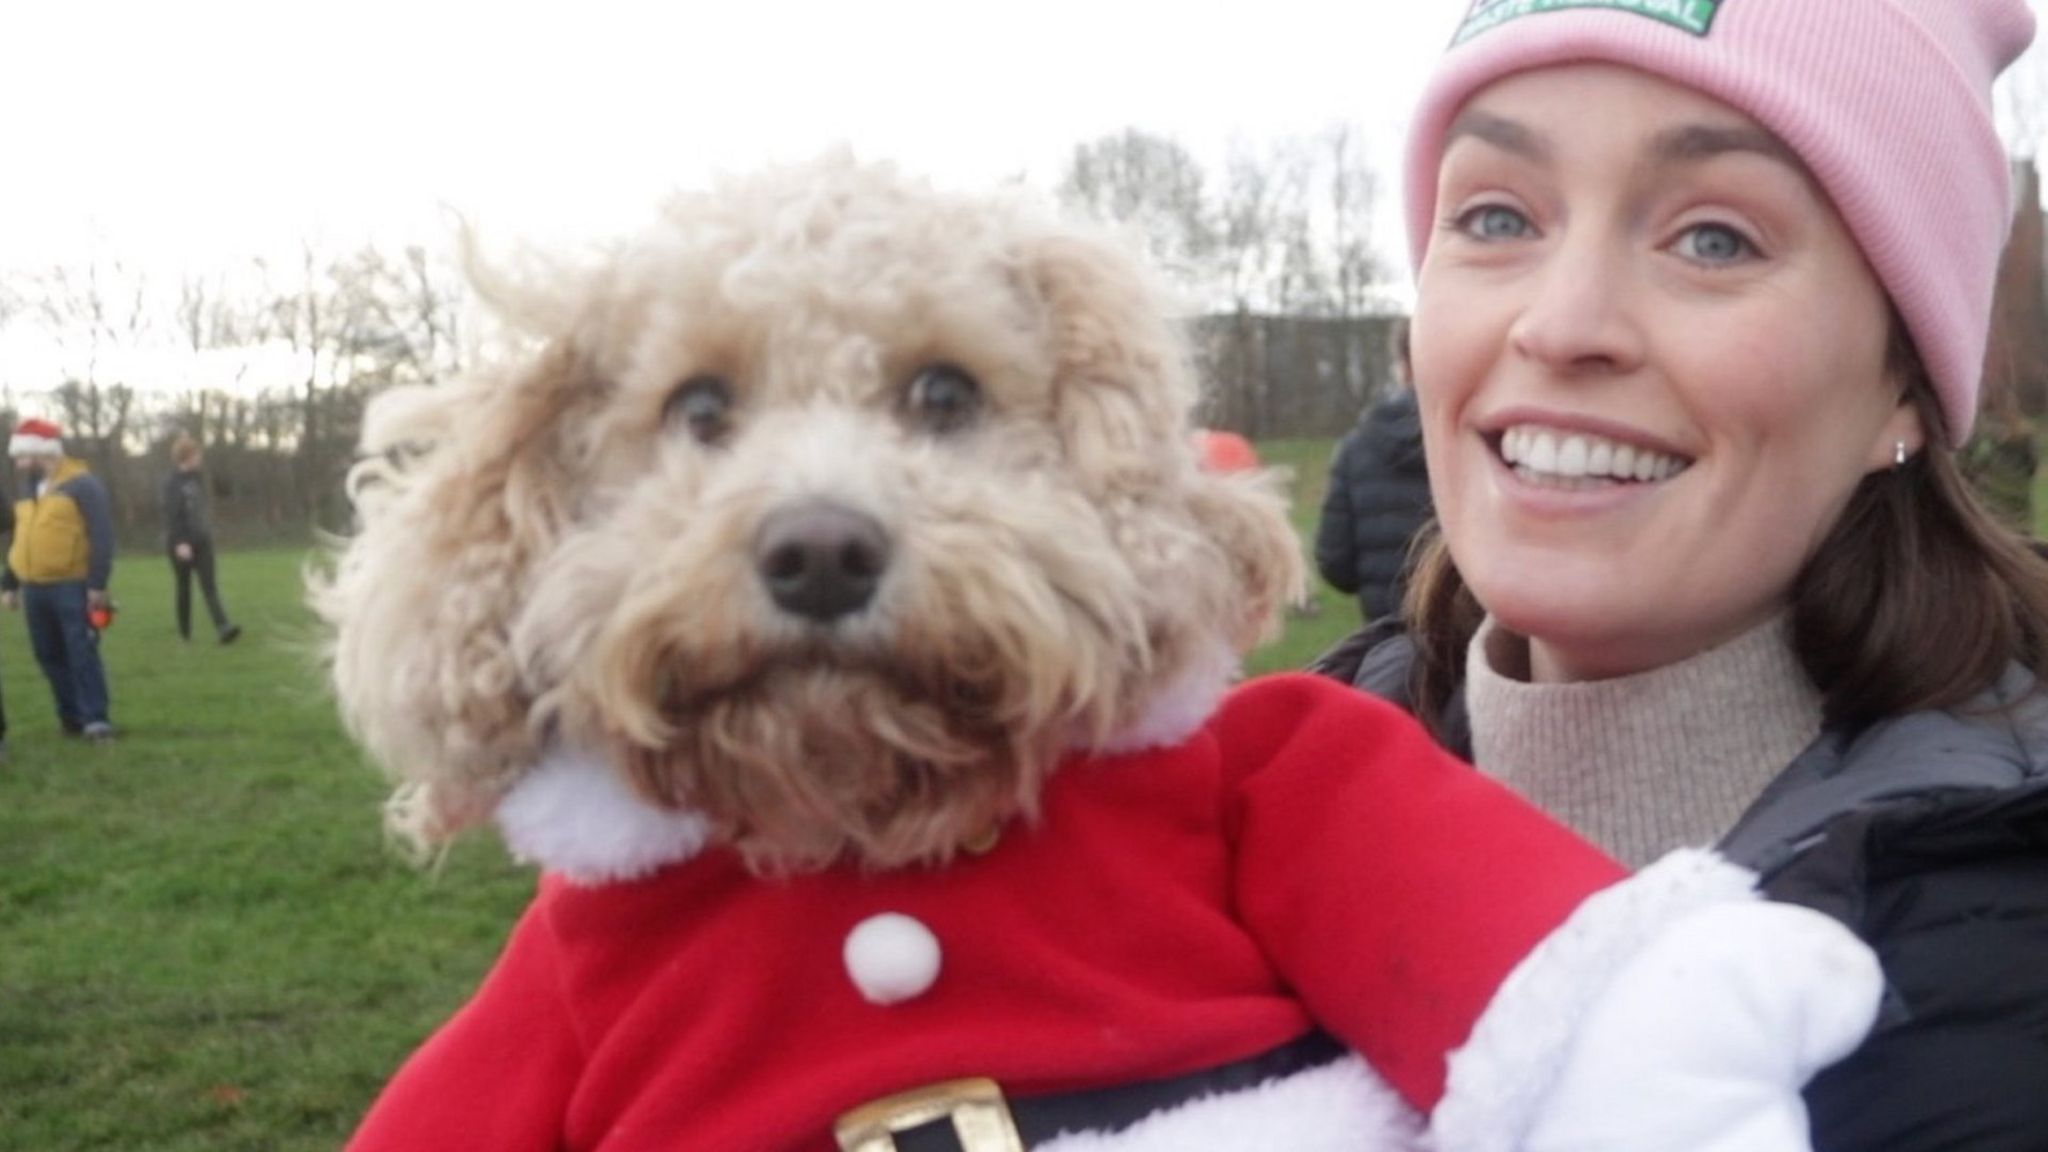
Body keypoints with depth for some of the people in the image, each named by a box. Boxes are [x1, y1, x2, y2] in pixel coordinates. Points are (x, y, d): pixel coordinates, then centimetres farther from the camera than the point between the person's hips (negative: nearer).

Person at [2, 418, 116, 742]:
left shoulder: (82, 485, -7)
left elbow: (102, 536, -12)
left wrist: (97, 584, -17)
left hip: (72, 588, -7)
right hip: (34, 589, 7)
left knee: (81, 653, -8)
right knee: (49, 654, 9)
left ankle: (95, 718, -6)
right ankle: (71, 716, 18)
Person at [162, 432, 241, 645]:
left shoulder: (198, 478, 9)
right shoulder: (173, 482, -11)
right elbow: (171, 515, -16)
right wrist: (179, 543, -21)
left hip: (202, 540, 5)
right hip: (182, 543, -5)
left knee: (209, 586, -6)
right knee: (184, 588, 6)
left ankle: (223, 628, -18)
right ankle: (184, 632, 17)